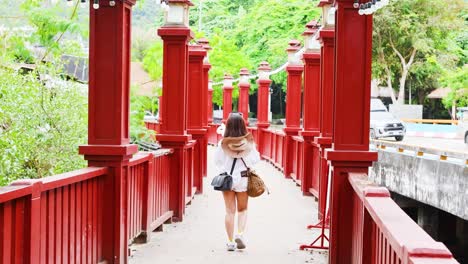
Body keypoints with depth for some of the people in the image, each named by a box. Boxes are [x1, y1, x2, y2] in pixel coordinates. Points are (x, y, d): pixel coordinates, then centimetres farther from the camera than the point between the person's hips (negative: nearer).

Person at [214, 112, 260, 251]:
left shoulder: (223, 143, -10)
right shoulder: (248, 142, -10)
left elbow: (217, 160, -2)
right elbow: (255, 159, -5)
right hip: (242, 179, 0)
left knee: (230, 211, 7)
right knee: (242, 209, 16)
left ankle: (230, 241, 8)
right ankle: (240, 233, -5)